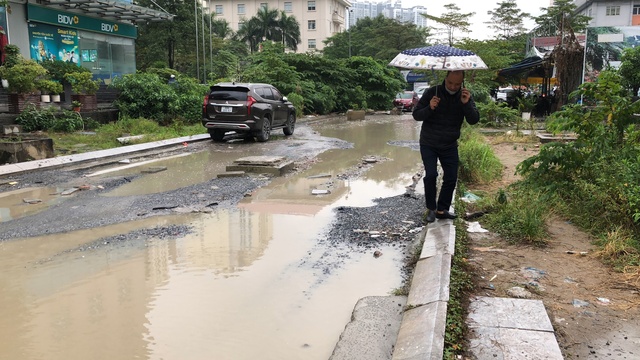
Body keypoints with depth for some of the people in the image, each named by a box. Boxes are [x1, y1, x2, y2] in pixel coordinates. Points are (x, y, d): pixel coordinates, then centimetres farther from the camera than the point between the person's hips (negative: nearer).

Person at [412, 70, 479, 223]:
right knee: (431, 175, -13)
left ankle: (442, 209, 19)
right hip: (428, 144, -3)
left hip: (450, 146, 3)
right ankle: (431, 209, 5)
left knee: (451, 177, 3)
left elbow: (474, 120, -13)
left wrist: (466, 103, -29)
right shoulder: (432, 92, -12)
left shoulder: (465, 96, -5)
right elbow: (416, 115, -10)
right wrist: (429, 108, -29)